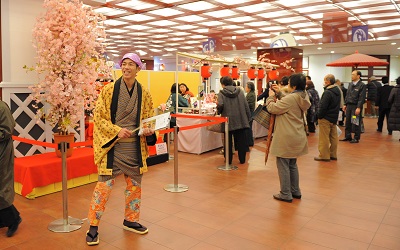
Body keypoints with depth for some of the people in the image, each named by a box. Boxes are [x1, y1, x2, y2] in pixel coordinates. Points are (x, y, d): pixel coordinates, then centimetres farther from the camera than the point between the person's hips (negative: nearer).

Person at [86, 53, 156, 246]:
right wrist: (117, 130, -19)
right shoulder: (109, 90, -5)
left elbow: (149, 117, 11)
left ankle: (130, 220, 33)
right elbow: (98, 117, -6)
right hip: (112, 145, -3)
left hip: (135, 146, 4)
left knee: (134, 184, 13)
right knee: (104, 185, -2)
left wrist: (148, 129, -11)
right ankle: (93, 226, 15)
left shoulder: (144, 93, 3)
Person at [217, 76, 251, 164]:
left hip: (228, 121, -3)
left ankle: (228, 160, 17)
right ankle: (242, 159, 18)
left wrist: (219, 111, 1)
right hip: (240, 120, 3)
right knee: (241, 140, 12)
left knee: (228, 141, 10)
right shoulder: (239, 91, 5)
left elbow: (220, 105, -21)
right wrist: (248, 118, 11)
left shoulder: (221, 93, -6)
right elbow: (246, 106, 4)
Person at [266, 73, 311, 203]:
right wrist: (279, 93, 14)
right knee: (292, 164, 20)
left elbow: (272, 108, -15)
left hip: (286, 138, -9)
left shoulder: (291, 98, -22)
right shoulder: (302, 97, 7)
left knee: (283, 165, 2)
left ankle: (286, 194, 10)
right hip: (297, 137, 9)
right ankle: (295, 191, 30)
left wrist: (271, 96, 2)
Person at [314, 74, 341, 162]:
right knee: (334, 137, 14)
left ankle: (324, 156, 5)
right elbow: (338, 105, 15)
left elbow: (323, 106, -22)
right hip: (334, 117, 9)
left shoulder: (327, 92, -22)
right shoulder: (338, 90, 8)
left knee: (324, 138, -1)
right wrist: (335, 115, 18)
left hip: (326, 118, -9)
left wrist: (319, 116, -9)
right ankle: (333, 155, 23)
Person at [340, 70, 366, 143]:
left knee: (356, 123, 1)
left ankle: (356, 138, 10)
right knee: (348, 122, 11)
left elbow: (361, 98, -13)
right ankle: (347, 136, 21)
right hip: (349, 105, 7)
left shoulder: (362, 85, -9)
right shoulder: (350, 84, 13)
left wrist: (359, 108, -18)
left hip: (356, 106, -7)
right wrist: (345, 104, 12)